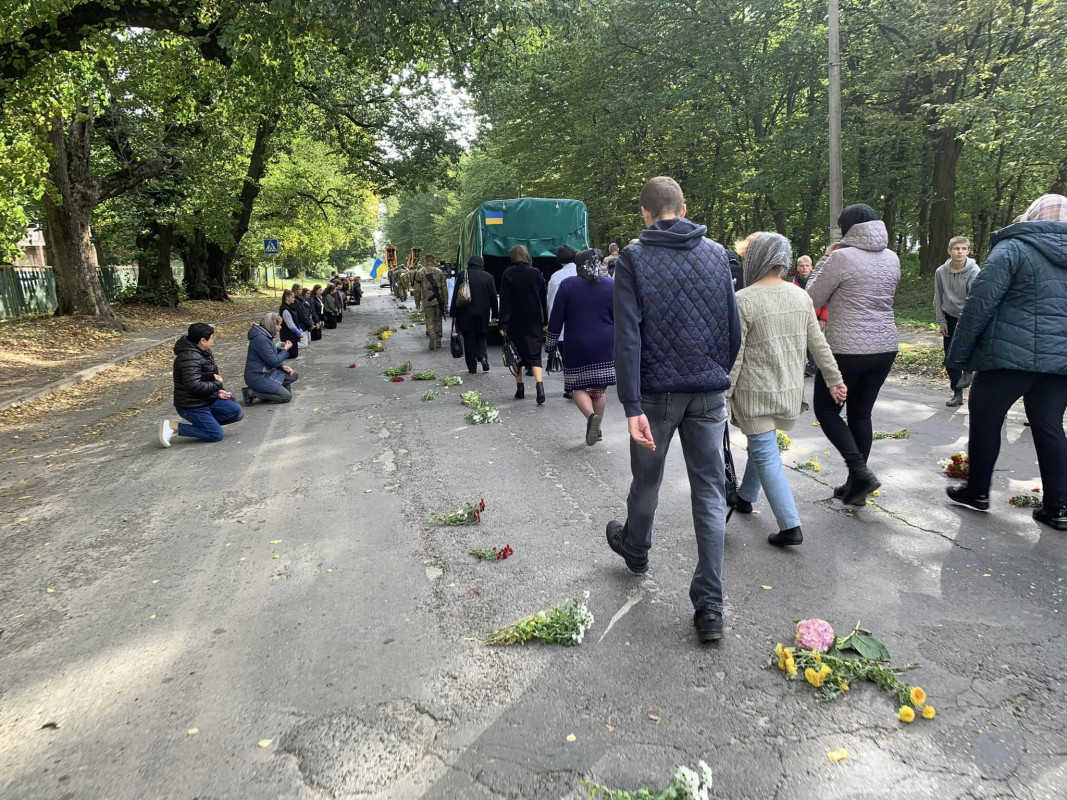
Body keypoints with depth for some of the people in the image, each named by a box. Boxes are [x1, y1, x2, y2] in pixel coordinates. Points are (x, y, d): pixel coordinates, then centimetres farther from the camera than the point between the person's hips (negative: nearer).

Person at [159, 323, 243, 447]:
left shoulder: (202, 353, 9)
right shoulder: (190, 357, -23)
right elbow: (194, 385, -30)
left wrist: (217, 393, 2)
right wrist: (217, 385, -17)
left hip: (206, 400, 9)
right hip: (191, 406, -9)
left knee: (237, 411, 1)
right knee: (216, 435, -7)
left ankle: (201, 423, 6)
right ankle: (174, 427, -3)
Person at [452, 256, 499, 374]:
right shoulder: (488, 277, 2)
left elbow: (455, 296, -3)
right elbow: (493, 297, 4)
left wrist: (454, 314, 2)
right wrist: (494, 314, 11)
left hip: (466, 314, -2)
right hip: (482, 314, 2)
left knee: (469, 339, 4)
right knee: (481, 336, 17)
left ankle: (472, 367, 4)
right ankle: (482, 356, -8)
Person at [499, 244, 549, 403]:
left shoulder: (508, 274, -5)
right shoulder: (536, 273, 3)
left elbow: (504, 301, -8)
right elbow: (544, 299, 7)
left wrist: (503, 325, -9)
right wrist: (545, 321, 14)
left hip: (515, 321, -2)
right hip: (535, 322, 2)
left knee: (516, 355, 12)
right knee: (535, 354, 2)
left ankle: (520, 389, 16)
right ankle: (539, 386, -19)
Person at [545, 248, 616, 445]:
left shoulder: (567, 285, -2)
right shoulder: (611, 285, 3)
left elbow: (556, 319, -1)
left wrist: (549, 344, 9)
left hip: (578, 347, -2)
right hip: (605, 348, 3)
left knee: (578, 387, 6)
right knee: (598, 388, 13)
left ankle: (591, 415, -21)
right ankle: (597, 429, 18)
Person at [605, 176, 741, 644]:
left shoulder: (633, 258, -6)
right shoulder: (716, 253, 4)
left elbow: (627, 337, -14)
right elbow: (733, 329, 6)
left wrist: (631, 406, -16)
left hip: (657, 393, -2)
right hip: (709, 393, 2)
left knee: (647, 479, 19)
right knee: (710, 492, 6)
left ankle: (635, 550, 46)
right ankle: (710, 609, 6)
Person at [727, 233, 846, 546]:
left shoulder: (743, 300, -16)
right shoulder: (801, 296, 3)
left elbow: (733, 355, -16)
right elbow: (818, 344, 7)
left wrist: (723, 396, -11)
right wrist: (834, 379, 15)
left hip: (756, 392, -7)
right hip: (790, 390, 7)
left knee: (766, 455, -1)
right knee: (761, 446, 22)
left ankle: (790, 526, -3)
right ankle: (745, 497, 39)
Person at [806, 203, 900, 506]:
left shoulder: (841, 257, -13)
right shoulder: (892, 258, 8)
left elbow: (813, 298, -5)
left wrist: (825, 259, 5)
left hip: (847, 350, -6)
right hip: (885, 348, 7)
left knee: (826, 409, 11)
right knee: (861, 415, 15)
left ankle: (860, 471, -3)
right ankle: (856, 484, 20)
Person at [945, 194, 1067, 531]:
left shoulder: (1013, 249, -5)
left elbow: (980, 303, -12)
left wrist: (958, 351, -7)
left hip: (1009, 355, -5)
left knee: (985, 420, 9)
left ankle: (977, 491, 19)